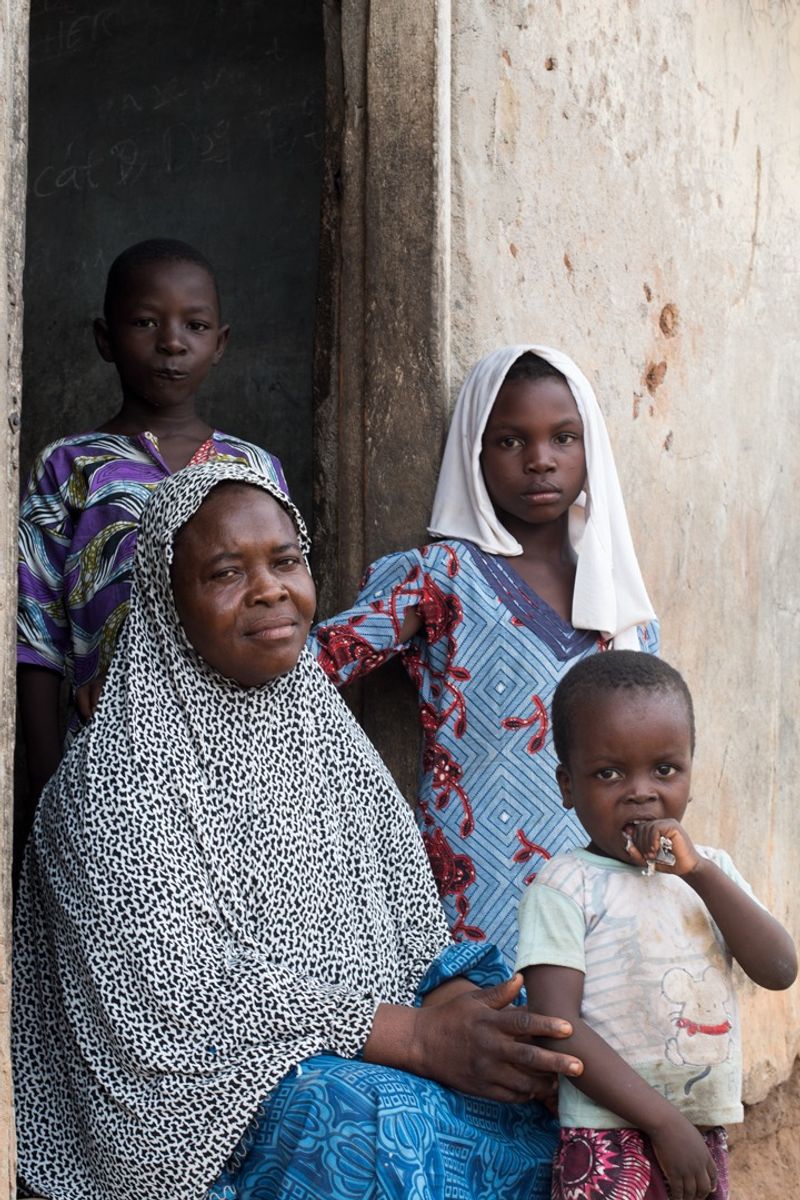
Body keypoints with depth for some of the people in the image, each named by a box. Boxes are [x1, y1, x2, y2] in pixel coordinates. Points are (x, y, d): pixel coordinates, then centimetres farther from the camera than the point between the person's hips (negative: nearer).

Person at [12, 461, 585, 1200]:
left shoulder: (324, 730, 13)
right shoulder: (123, 772, -9)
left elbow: (411, 925, 12)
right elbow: (182, 991, -17)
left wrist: (451, 997, -13)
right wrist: (412, 1037, -23)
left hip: (378, 1051, 6)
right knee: (390, 1119, -34)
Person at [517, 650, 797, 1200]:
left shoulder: (711, 870, 10)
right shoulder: (567, 885, -8)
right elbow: (557, 1026, -15)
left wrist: (700, 873, -12)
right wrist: (666, 1124, -16)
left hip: (705, 1141, 5)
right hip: (610, 1149, -5)